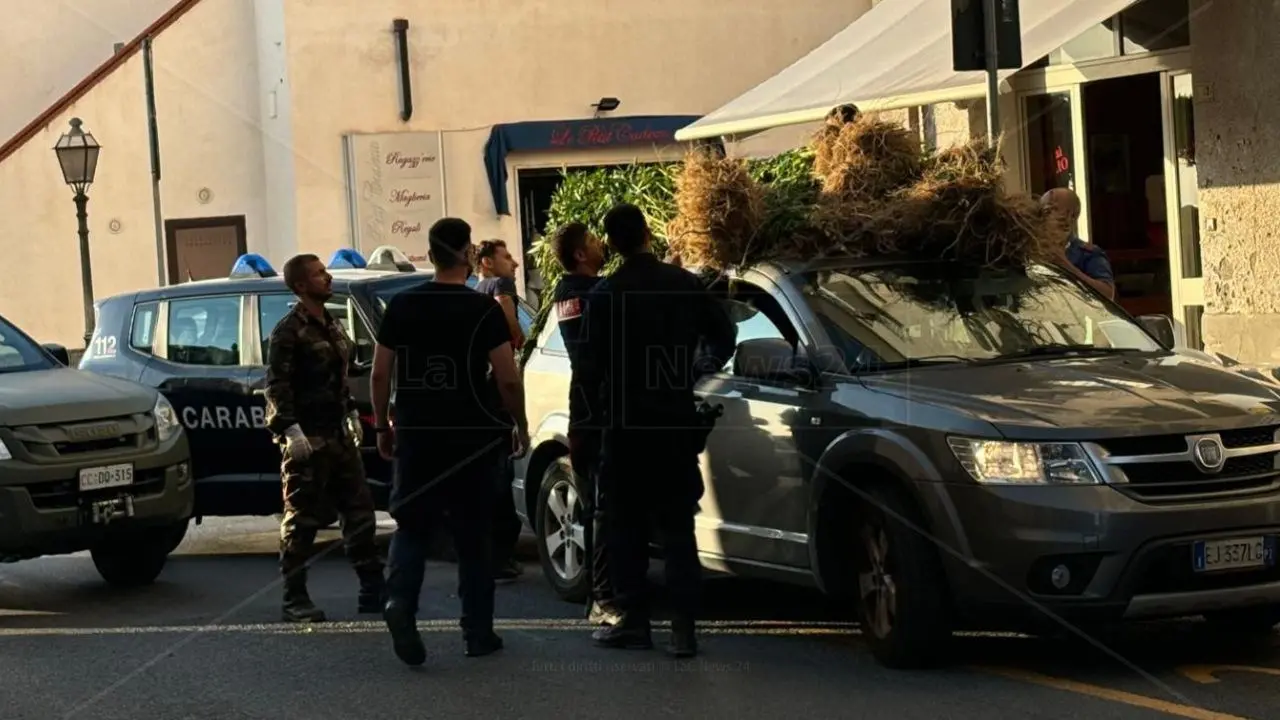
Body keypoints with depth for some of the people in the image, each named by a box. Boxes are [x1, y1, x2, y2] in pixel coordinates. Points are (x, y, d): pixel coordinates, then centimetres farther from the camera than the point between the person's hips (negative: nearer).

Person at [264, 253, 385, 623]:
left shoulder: (332, 326, 17)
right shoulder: (288, 330, -10)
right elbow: (277, 385, -16)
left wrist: (352, 416, 19)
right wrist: (290, 429, -23)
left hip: (339, 436, 8)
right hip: (307, 440, -8)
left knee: (360, 510, 9)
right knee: (302, 520, -3)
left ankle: (372, 590, 15)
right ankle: (295, 599, 2)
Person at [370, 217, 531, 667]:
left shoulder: (401, 306, 2)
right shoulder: (483, 310, -7)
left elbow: (380, 374, 5)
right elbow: (508, 379, -10)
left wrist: (382, 426, 15)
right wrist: (520, 426, 4)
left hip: (415, 435, 2)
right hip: (471, 438, -2)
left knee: (411, 525, 11)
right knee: (472, 535, 9)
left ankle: (400, 601, -16)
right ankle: (478, 633, 12)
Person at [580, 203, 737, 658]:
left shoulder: (605, 294, -9)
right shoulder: (686, 284, -1)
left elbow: (593, 361, -9)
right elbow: (724, 335, 4)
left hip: (626, 421, -3)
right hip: (677, 420, 3)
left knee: (626, 525, 8)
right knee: (678, 526, 5)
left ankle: (634, 620, 8)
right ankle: (683, 627, 0)